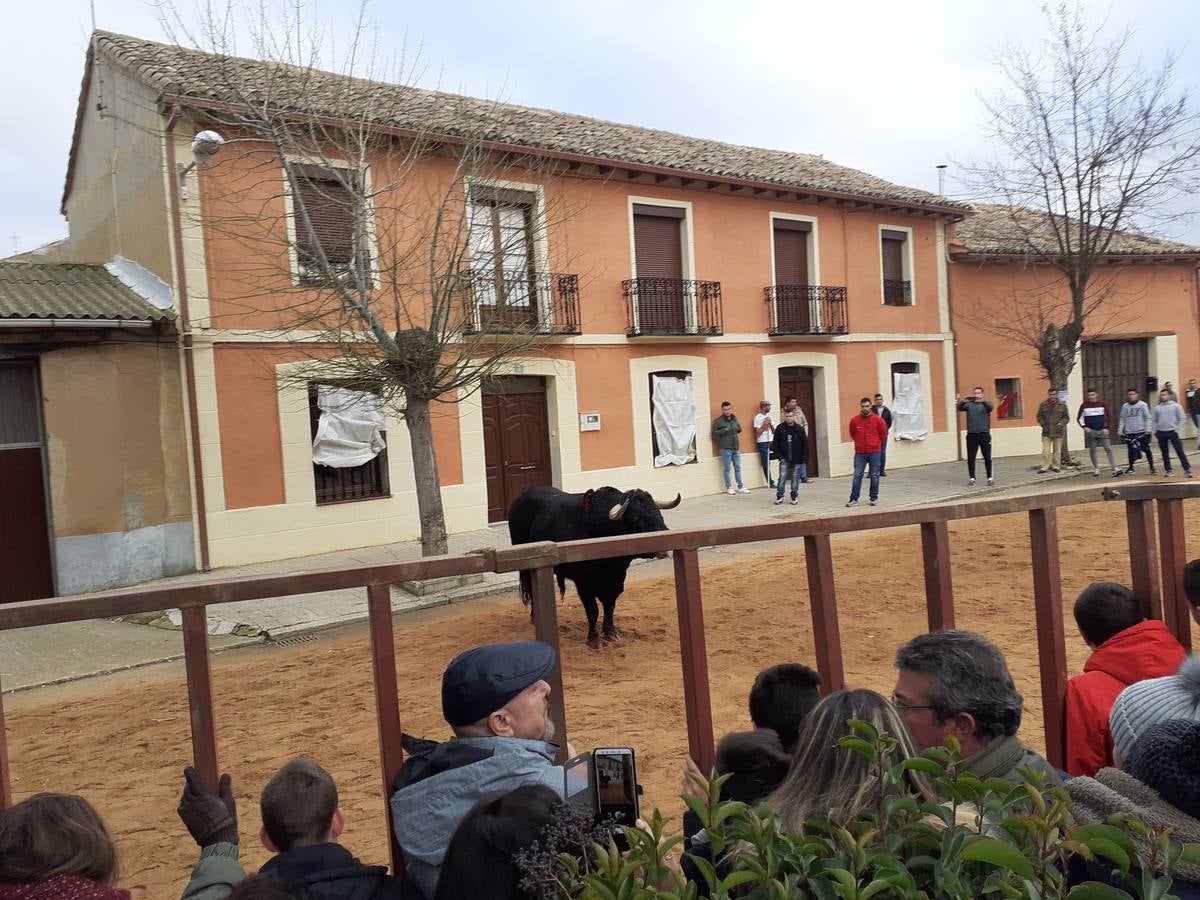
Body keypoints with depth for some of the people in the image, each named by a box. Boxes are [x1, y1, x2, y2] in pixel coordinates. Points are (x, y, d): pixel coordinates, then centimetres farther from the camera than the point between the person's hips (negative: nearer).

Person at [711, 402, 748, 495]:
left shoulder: (735, 418, 11)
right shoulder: (718, 421, -6)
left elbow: (740, 429, 23)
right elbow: (714, 433, -8)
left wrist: (736, 429, 1)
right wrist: (724, 430, -19)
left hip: (735, 447, 6)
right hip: (725, 448, -5)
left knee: (738, 467, 10)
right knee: (727, 468, 2)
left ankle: (741, 487, 17)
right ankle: (729, 487, 10)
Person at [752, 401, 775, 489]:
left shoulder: (768, 416, 15)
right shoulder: (758, 417, -6)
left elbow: (773, 431, 14)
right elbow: (757, 433, -10)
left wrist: (770, 424, -2)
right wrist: (764, 425, -12)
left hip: (770, 442, 7)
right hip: (762, 443, -7)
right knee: (766, 464, -3)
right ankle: (770, 482, 2)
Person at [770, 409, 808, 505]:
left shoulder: (799, 429, -1)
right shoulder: (780, 428, -1)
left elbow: (805, 445, 2)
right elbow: (775, 443, 3)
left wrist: (804, 458, -2)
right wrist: (778, 455, -5)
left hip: (797, 459, 1)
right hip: (784, 458, 0)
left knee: (795, 478, 6)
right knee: (782, 477, -8)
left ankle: (794, 496, 17)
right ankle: (779, 496, 0)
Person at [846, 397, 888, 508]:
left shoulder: (877, 420, -5)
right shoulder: (854, 420, -3)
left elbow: (883, 433, 9)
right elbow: (852, 434, 14)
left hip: (874, 452, 0)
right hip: (860, 453, 0)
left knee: (875, 476, 6)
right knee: (857, 476, -3)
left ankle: (874, 498, 16)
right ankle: (854, 499, -1)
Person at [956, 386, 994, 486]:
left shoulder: (986, 404, 7)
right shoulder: (969, 404, 9)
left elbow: (990, 407, -17)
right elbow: (960, 409, -10)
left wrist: (982, 400, -37)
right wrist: (961, 401, -34)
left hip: (984, 434, -1)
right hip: (971, 435, 1)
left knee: (987, 457, 3)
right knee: (971, 458, 0)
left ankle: (990, 478, 10)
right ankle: (972, 479, 6)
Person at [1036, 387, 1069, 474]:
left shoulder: (1062, 405, 4)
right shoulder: (1043, 405, 3)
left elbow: (1067, 417, 8)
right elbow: (1039, 416, 11)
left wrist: (1061, 423, -10)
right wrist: (1043, 424, -4)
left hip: (1058, 432, 0)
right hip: (1046, 432, 0)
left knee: (1057, 451, 7)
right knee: (1046, 451, -4)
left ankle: (1055, 466, 17)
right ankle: (1044, 467, 2)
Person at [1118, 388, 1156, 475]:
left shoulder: (1142, 405, -2)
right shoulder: (1125, 406, 6)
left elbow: (1148, 418, -3)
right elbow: (1122, 419, 12)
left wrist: (1148, 429, -11)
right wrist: (1120, 429, 4)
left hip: (1142, 432, -3)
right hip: (1129, 433, 3)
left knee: (1146, 450, 0)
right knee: (1131, 451, 9)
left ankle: (1152, 468, 10)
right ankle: (1130, 468, 24)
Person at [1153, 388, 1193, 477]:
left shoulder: (1176, 406, -2)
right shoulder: (1157, 408, 8)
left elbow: (1182, 419, -2)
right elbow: (1155, 421, 15)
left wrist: (1176, 429, -10)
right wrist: (1155, 431, 4)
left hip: (1172, 432, -3)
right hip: (1161, 433, 3)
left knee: (1180, 451, -5)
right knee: (1165, 453, 8)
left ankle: (1187, 469, -2)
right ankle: (1168, 470, 16)